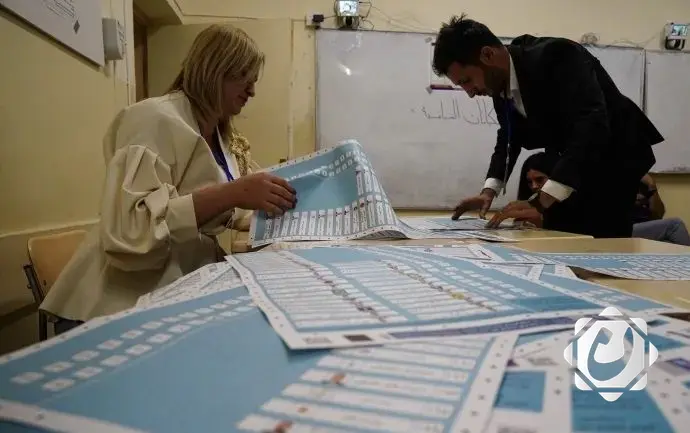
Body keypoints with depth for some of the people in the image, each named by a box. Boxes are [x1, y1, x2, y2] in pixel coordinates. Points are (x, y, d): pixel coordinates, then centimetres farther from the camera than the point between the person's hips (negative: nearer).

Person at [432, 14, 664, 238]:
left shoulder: (555, 56, -27)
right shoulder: (500, 82, -4)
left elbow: (592, 126, -38)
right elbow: (509, 137, 10)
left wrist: (540, 202, -44)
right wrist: (489, 191, -6)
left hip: (614, 159, -7)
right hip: (571, 164, 7)